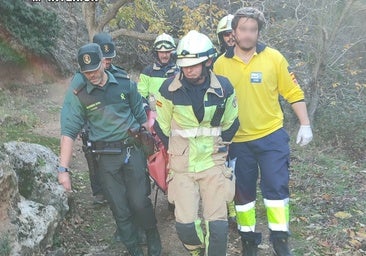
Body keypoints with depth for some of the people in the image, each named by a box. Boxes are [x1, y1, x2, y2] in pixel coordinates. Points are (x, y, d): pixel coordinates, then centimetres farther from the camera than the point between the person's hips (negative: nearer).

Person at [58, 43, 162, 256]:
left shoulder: (125, 84, -1)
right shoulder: (78, 94, -4)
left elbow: (141, 117, 9)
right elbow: (69, 131, -7)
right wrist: (63, 169, -12)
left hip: (133, 150, 0)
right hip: (106, 158, 0)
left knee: (139, 202, -3)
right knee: (120, 209, 5)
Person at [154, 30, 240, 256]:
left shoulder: (223, 88, -6)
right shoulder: (170, 89, -9)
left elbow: (230, 123, 10)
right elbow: (162, 127, 5)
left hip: (214, 164, 1)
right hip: (182, 167, 0)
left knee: (217, 225, -2)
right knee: (185, 225, -4)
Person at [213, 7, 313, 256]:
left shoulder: (273, 57, -5)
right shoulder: (220, 64, -2)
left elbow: (293, 92, 0)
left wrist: (305, 125, -2)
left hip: (272, 135, -1)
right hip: (237, 140, 2)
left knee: (276, 187, -1)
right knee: (243, 191, 11)